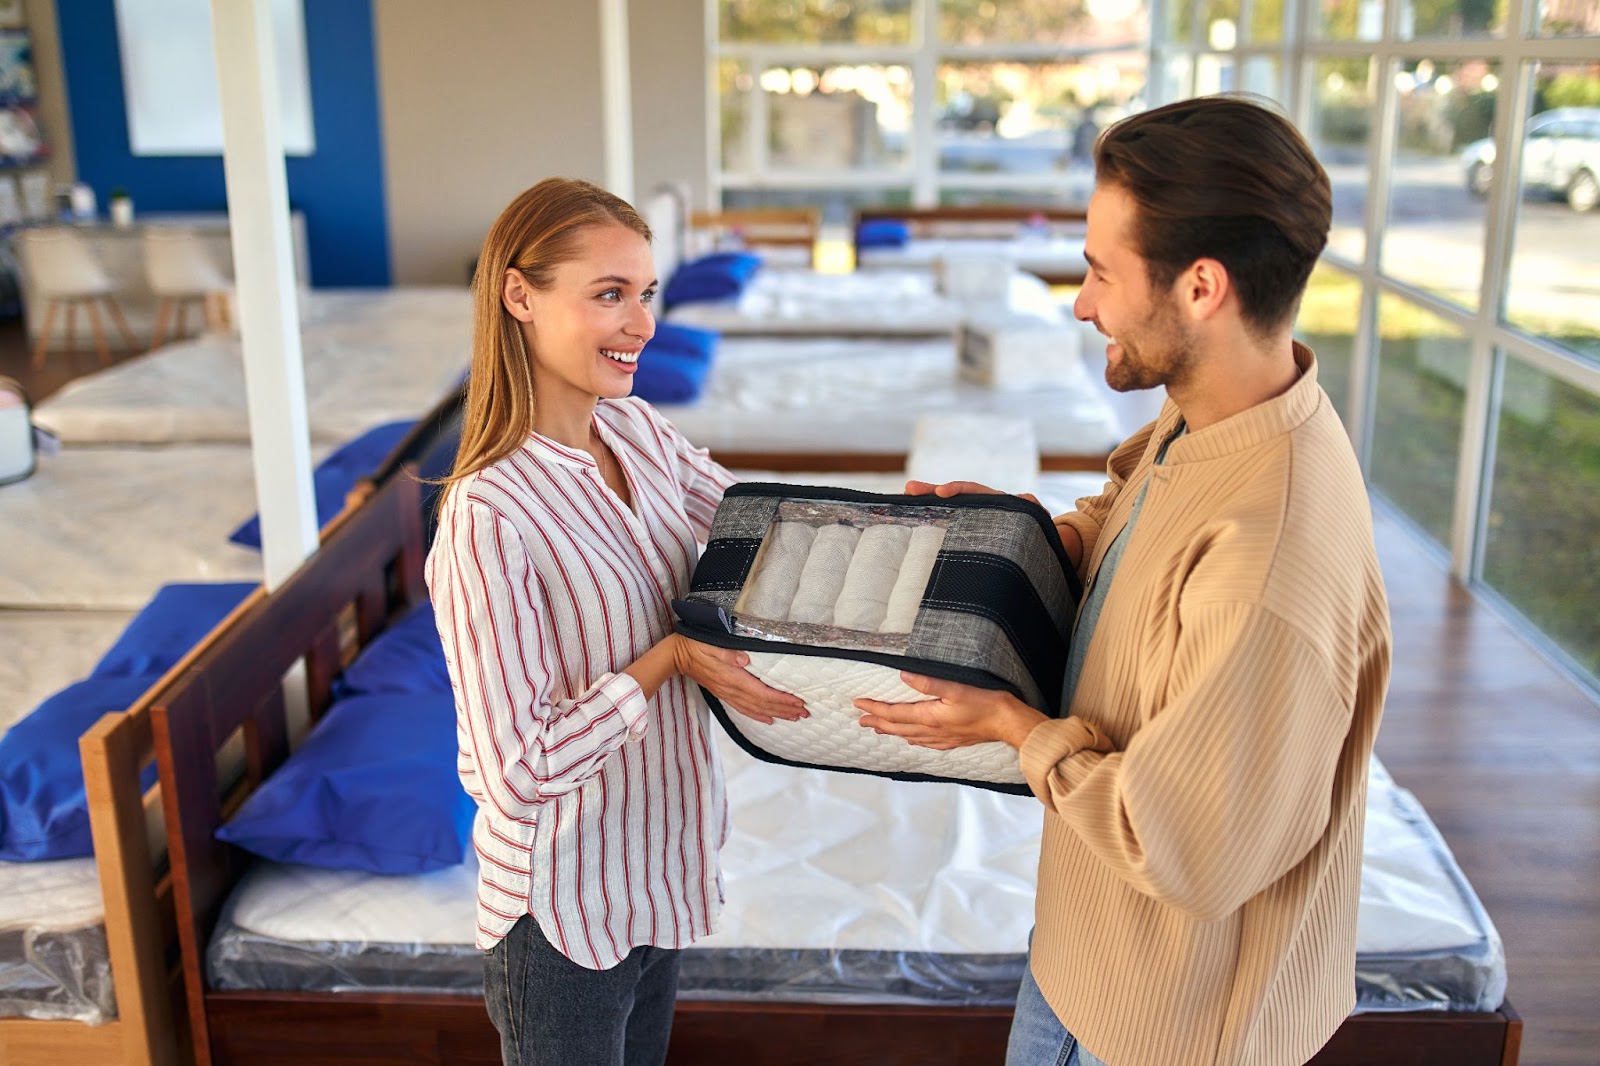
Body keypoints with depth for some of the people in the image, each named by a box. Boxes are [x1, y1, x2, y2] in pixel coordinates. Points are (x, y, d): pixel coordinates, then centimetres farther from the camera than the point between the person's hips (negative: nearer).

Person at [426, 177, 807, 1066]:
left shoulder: (637, 429, -5)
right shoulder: (488, 516, -28)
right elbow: (518, 772, -27)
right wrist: (673, 657, -24)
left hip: (656, 865, 7)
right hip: (567, 909, -7)